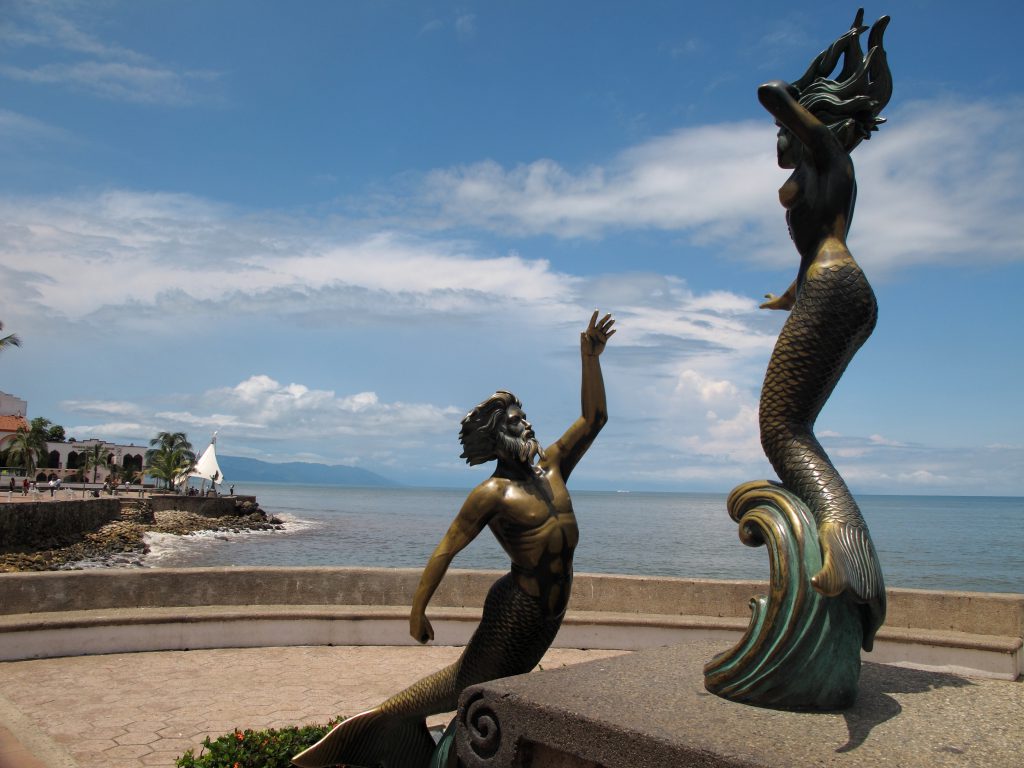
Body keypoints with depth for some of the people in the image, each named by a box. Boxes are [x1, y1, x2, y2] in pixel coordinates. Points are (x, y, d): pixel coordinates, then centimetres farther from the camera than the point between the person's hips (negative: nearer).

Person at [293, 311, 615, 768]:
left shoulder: (551, 468, 4)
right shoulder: (492, 494, -14)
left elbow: (593, 418, 6)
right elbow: (446, 549, -11)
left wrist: (590, 359, -3)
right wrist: (418, 610, -11)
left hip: (550, 613, 7)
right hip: (516, 609, -7)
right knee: (466, 686, 1)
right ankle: (377, 722, 15)